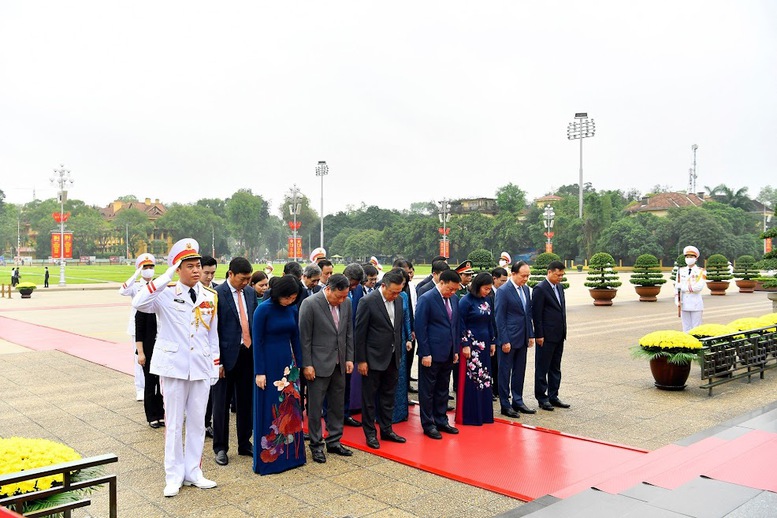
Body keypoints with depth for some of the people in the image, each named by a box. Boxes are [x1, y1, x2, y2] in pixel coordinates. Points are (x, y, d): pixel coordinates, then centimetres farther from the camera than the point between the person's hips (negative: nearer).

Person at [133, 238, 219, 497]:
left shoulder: (210, 297, 5)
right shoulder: (165, 294, -7)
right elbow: (138, 303, -27)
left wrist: (215, 366, 9)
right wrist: (166, 277, -28)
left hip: (202, 367, 3)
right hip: (174, 366, -3)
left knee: (197, 422, 10)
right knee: (174, 423, 6)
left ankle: (193, 472, 24)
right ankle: (174, 476, 20)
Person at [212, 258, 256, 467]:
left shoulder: (250, 293, 8)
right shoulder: (217, 295, -11)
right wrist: (217, 361, -13)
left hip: (248, 353, 6)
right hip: (227, 355, -5)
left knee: (245, 402, 14)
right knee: (221, 403, 6)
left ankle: (244, 444, 28)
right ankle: (220, 448, 21)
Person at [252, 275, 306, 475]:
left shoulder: (292, 310, 3)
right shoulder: (263, 309, -12)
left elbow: (295, 338, 9)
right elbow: (257, 342, -12)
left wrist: (299, 365, 8)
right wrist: (259, 372, -13)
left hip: (288, 362, 5)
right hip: (268, 363, -5)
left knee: (290, 408, 11)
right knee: (269, 411, 4)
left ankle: (290, 453, 24)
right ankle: (267, 457, 17)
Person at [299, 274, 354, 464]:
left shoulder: (346, 303, 2)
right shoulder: (310, 304, -15)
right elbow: (304, 337, -12)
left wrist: (349, 358, 6)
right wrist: (306, 365, -12)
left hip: (339, 364, 6)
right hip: (318, 364, -5)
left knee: (337, 405, 14)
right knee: (315, 407, 4)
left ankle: (334, 442, 28)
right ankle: (316, 445, 18)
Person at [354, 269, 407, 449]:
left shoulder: (398, 300, 3)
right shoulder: (368, 302, -16)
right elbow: (359, 333, -13)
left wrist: (399, 353, 12)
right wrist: (361, 360, -12)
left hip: (392, 358, 6)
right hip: (373, 358, -6)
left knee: (388, 396, 16)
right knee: (369, 398, 7)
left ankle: (386, 430, 29)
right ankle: (370, 433, 19)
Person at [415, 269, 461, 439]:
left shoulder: (453, 300, 10)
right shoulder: (426, 299, -12)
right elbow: (420, 328, -14)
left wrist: (456, 350, 12)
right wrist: (425, 353, -16)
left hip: (447, 354, 7)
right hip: (432, 354, -7)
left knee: (443, 390, 16)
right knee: (428, 390, 5)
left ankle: (441, 421, 28)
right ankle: (428, 424, 15)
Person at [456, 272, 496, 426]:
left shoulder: (487, 301, 8)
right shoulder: (466, 301, -11)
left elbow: (490, 322, 15)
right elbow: (461, 325, -12)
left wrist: (493, 342, 13)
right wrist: (465, 345, -14)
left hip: (484, 345, 7)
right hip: (471, 344, -7)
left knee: (484, 379, 11)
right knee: (470, 380, -1)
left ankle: (483, 413, 21)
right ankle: (468, 415, 8)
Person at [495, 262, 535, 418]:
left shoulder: (526, 289, 9)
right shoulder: (503, 291, -13)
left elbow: (528, 313, 15)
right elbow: (500, 318, -14)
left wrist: (530, 335, 11)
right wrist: (504, 341, -16)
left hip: (522, 338, 7)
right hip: (509, 339, -7)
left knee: (519, 372, 15)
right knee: (505, 373, 4)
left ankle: (518, 401, 27)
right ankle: (505, 405, 13)